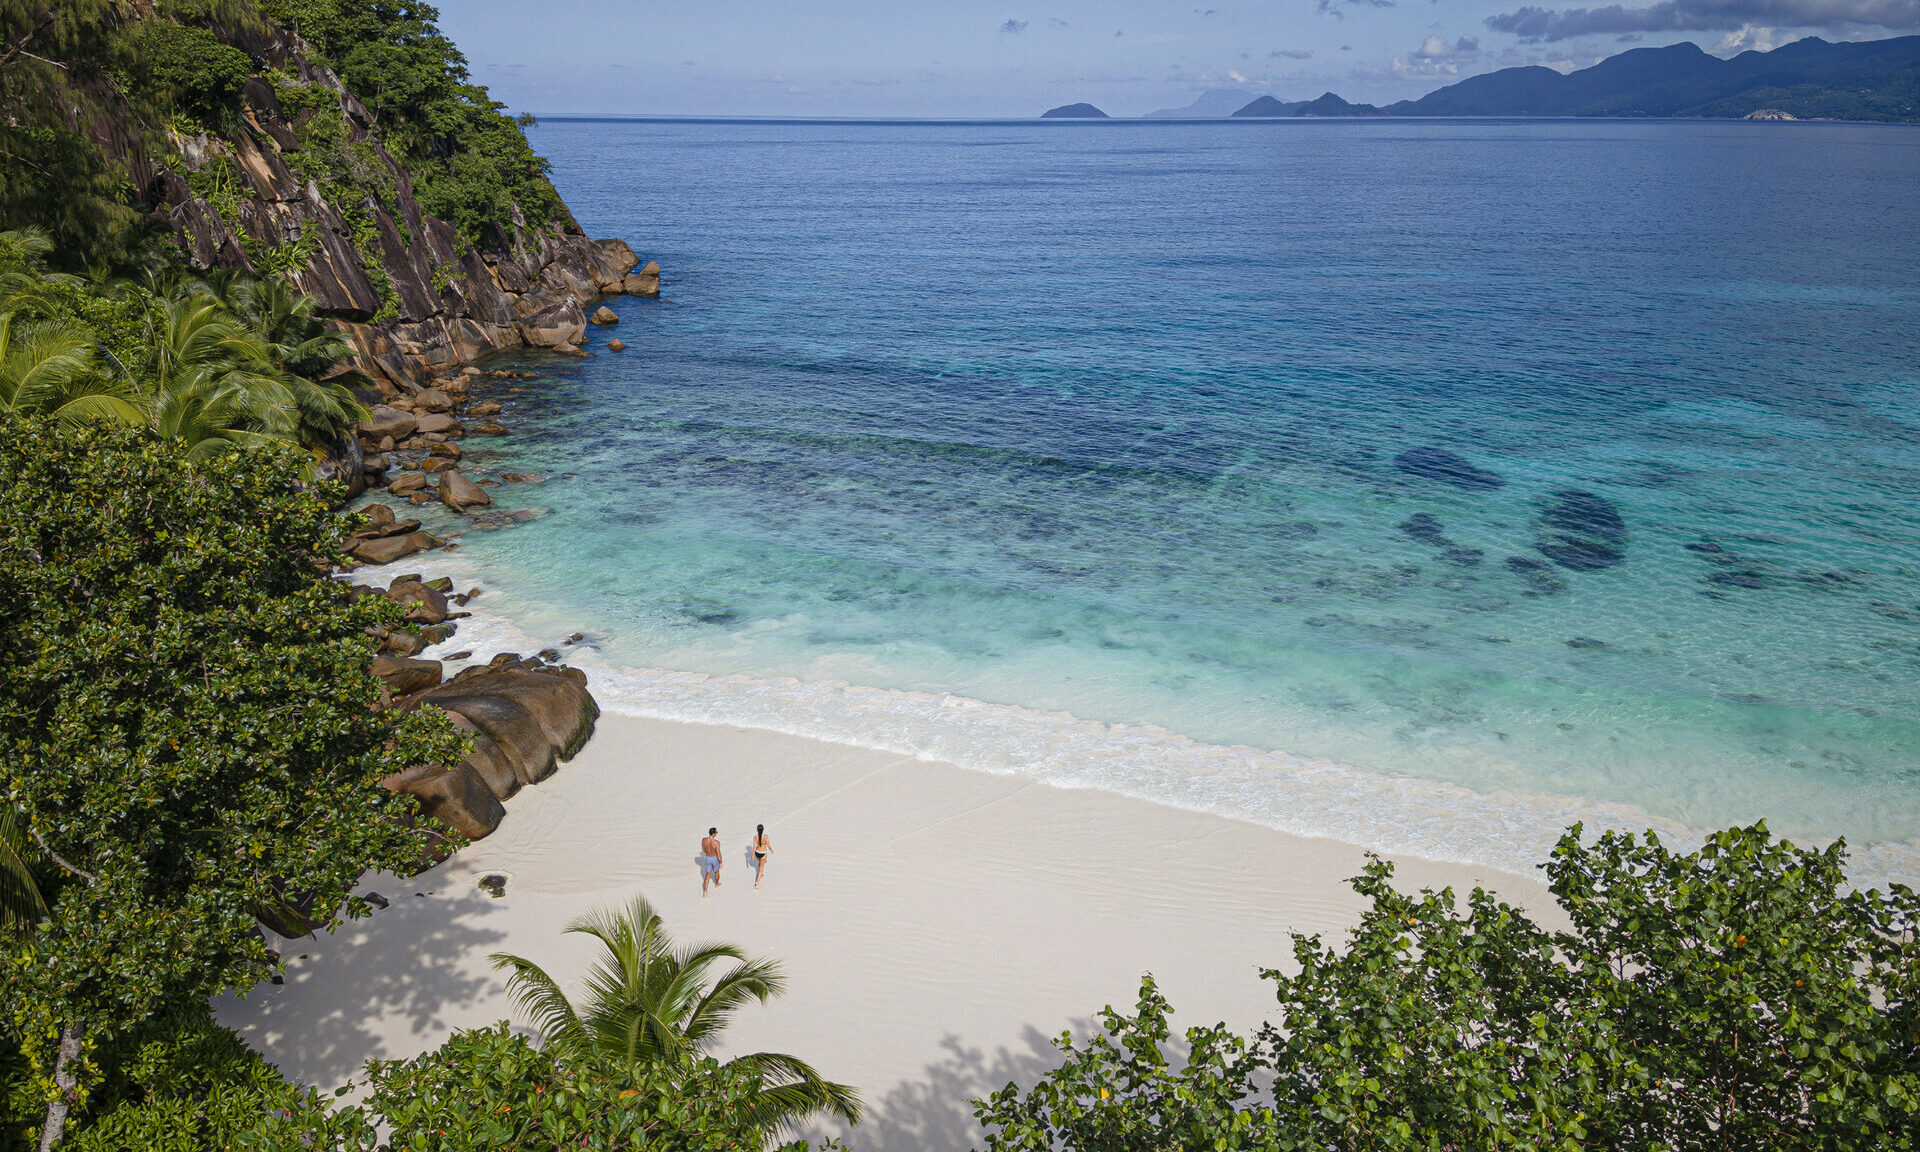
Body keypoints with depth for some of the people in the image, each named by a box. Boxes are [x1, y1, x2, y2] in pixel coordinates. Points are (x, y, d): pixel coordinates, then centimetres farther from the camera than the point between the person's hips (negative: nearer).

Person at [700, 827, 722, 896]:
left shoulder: (704, 840, -14)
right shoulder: (716, 842, -27)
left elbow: (703, 849, 4)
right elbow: (718, 854, -21)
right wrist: (721, 862, -7)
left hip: (707, 859, 2)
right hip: (715, 859, -2)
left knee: (707, 875, 10)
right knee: (716, 872, 27)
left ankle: (705, 892, -2)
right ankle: (716, 884, 52)